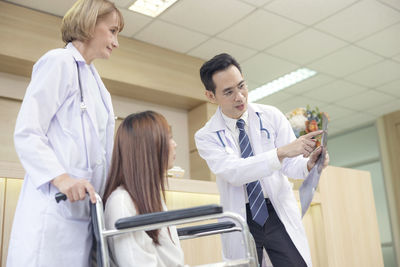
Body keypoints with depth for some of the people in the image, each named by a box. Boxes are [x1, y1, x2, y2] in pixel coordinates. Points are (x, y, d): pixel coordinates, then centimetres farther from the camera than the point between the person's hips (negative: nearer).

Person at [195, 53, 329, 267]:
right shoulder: (206, 136, -6)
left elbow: (291, 164, -4)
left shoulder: (271, 116, 0)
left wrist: (309, 163, -27)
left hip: (278, 215, 1)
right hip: (241, 221, -1)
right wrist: (280, 152, -35)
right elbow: (233, 172, -23)